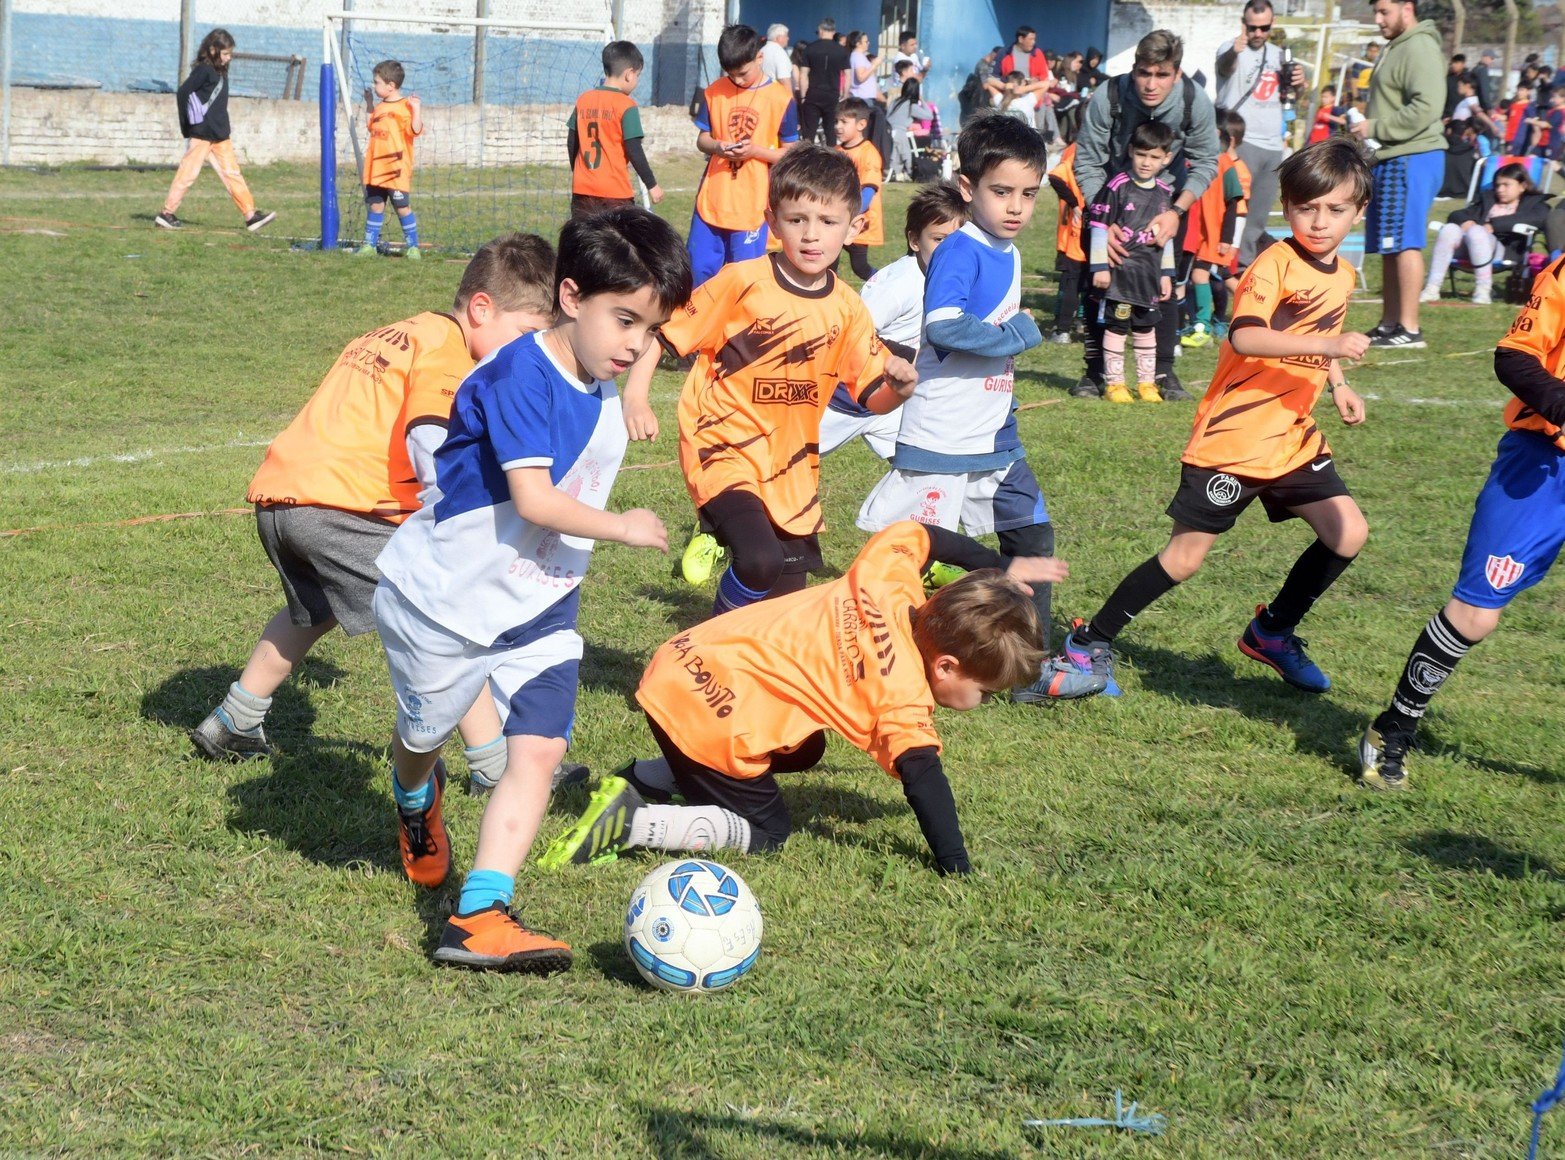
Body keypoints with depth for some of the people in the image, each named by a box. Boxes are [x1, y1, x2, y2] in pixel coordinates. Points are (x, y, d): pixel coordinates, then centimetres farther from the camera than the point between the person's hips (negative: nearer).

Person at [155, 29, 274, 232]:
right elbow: (182, 93, -18)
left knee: (232, 173, 5)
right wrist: (187, 126, -14)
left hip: (219, 135, 8)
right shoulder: (203, 70, -12)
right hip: (201, 133, -8)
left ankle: (250, 215, 4)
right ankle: (166, 214, 4)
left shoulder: (220, 72, 14)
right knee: (188, 173, -3)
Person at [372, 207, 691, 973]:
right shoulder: (520, 376, -25)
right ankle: (416, 804, 54)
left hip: (539, 608, 6)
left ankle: (478, 919, -14)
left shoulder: (603, 401, 2)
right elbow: (533, 500, -30)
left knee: (538, 752, -11)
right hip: (441, 600, -6)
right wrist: (622, 529, -19)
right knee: (424, 733, 18)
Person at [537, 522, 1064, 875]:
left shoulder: (889, 582, 7)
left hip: (683, 661, 9)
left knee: (803, 753, 28)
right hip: (710, 720, -9)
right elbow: (922, 775, -22)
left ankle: (640, 781, 20)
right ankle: (629, 824, -9)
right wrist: (956, 869, -21)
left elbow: (916, 533, 25)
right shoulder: (902, 701, -13)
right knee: (765, 833, 9)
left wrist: (999, 568, 31)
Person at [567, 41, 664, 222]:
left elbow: (572, 143, 12)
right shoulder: (626, 105, -10)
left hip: (582, 191, 5)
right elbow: (634, 151, -11)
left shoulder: (583, 100, 7)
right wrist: (652, 185, -3)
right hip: (615, 193, -5)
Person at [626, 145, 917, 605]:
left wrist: (898, 388, -19)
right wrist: (636, 396, -17)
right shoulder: (743, 283, -12)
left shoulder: (847, 309, 1)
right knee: (760, 560, -28)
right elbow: (664, 330, -6)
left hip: (791, 466, 5)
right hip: (725, 449, -5)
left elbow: (873, 397, 3)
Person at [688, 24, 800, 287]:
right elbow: (701, 139, 11)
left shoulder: (780, 98, -6)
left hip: (752, 206, -3)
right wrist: (717, 147, -12)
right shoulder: (715, 92, 3)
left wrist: (755, 150, -19)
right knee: (700, 271, 7)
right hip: (711, 202, 3)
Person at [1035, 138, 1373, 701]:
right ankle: (1090, 644, 8)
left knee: (1348, 533, -2)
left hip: (1291, 437, 7)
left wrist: (1338, 386, 15)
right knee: (1185, 557, -6)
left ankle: (1272, 632, 17)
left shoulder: (1342, 274, 10)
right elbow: (1243, 337, -32)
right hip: (1231, 438, -7)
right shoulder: (1274, 265, -16)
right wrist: (1324, 344, -38)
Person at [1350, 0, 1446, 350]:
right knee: (1389, 246, 13)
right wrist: (1368, 130, 15)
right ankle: (1389, 324, 20)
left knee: (1404, 242, -11)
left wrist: (1375, 127, -18)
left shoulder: (1419, 48, -13)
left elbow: (1425, 109, -23)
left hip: (1411, 159, -11)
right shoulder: (1397, 48, 21)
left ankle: (1409, 329, -10)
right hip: (1393, 160, 11)